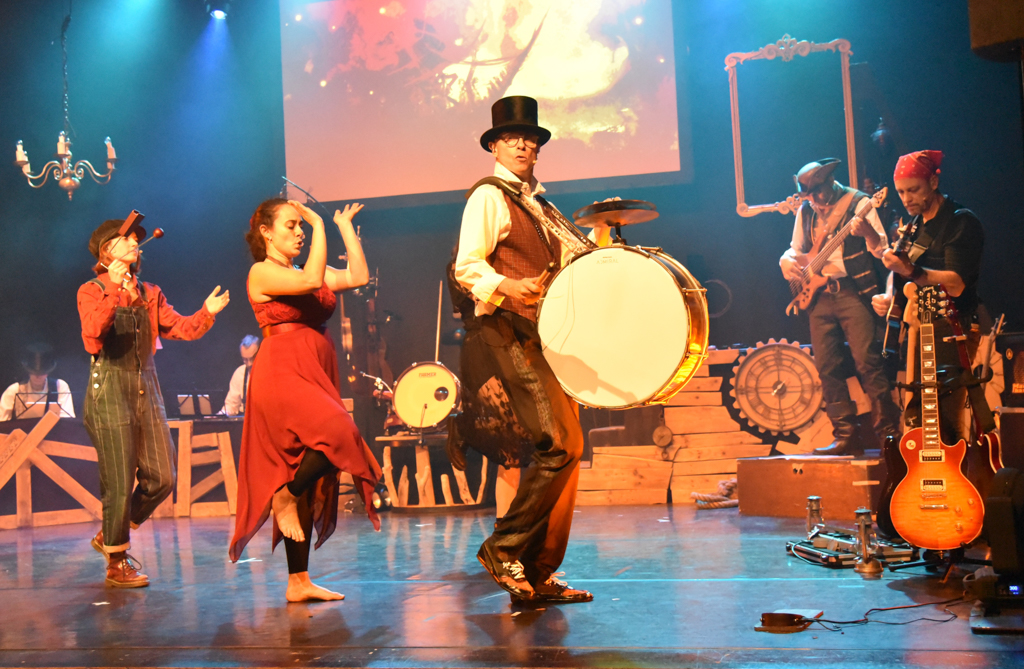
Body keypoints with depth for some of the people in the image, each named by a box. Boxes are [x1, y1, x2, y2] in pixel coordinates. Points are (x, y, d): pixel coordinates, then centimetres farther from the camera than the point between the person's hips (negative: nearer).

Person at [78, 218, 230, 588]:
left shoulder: (149, 294, 16)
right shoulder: (92, 292, 0)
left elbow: (179, 327, 5)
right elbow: (93, 334, -19)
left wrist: (207, 312, -14)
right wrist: (114, 291, -30)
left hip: (146, 389, 6)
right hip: (110, 391, -6)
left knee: (162, 477, 4)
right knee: (119, 482, -3)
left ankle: (110, 536, 26)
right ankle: (116, 563, 14)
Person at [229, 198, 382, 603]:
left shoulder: (305, 271, 19)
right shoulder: (262, 272, -3)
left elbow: (358, 276, 10)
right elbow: (312, 281, -20)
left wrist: (345, 226, 15)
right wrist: (319, 225, -11)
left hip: (315, 377, 8)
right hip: (281, 374, -8)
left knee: (308, 483, 6)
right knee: (340, 434, -29)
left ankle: (299, 582, 11)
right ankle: (284, 495, -4)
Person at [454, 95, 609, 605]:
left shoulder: (539, 204, 24)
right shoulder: (488, 195, -1)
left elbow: (569, 255, 24)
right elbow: (467, 266, -12)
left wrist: (597, 247, 5)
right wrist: (507, 286, -30)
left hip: (549, 330, 8)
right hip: (511, 328, -8)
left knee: (563, 449, 5)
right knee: (559, 445, -18)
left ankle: (538, 576, 12)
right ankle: (504, 549, -4)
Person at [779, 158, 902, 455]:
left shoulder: (858, 203, -3)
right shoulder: (805, 211, 12)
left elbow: (882, 249, -8)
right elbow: (796, 250, 22)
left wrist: (868, 232, -29)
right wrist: (787, 261, -1)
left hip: (855, 291, -5)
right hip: (819, 295, 6)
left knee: (867, 361, -12)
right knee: (827, 367, 3)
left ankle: (888, 433, -4)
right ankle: (846, 437, 10)